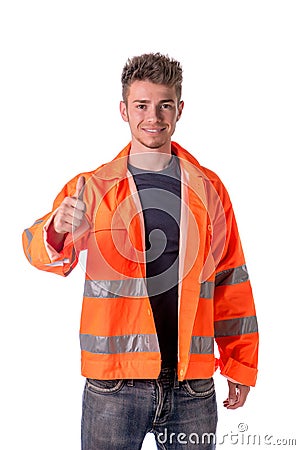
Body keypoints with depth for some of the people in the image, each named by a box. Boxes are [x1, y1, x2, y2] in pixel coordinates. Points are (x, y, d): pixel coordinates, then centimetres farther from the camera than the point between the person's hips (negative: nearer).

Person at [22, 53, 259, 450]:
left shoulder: (208, 189, 9)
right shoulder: (92, 187, 3)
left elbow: (230, 282, 13)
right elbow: (39, 249, -13)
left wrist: (240, 365, 12)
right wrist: (58, 229, -36)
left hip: (193, 382, 2)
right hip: (114, 381, -2)